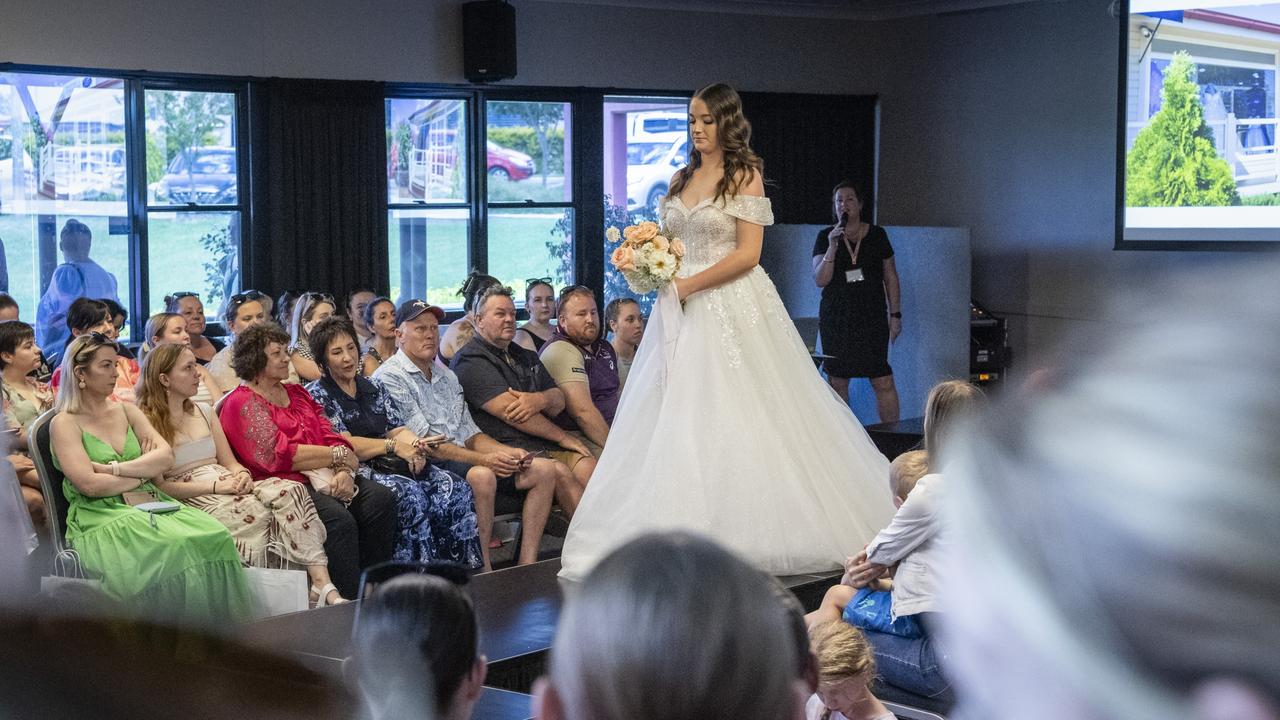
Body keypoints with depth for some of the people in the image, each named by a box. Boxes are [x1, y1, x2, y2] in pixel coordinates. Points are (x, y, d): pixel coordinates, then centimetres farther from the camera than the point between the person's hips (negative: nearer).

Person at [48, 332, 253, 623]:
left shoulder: (127, 411, 18)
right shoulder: (64, 423, 1)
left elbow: (166, 457, 5)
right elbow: (90, 484, -12)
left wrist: (113, 468, -8)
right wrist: (144, 471, -2)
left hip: (146, 501, 5)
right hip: (99, 516, -5)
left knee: (214, 534, -25)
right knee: (173, 547, -35)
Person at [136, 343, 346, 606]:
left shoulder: (204, 412, 22)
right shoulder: (147, 424, 0)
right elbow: (158, 485, -8)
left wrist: (241, 474, -4)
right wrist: (215, 486, -15)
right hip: (190, 500, -6)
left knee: (290, 491, -26)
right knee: (258, 512, -35)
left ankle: (322, 584, -35)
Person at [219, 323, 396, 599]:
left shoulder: (296, 392, 22)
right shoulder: (242, 403, -1)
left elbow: (330, 436, 13)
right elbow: (279, 456, -12)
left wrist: (344, 471, -9)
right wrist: (337, 456, -6)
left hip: (324, 479, 7)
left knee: (381, 499, -18)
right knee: (339, 518, -32)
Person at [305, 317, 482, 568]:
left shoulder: (374, 387, 23)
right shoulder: (317, 394, 3)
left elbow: (399, 430, 14)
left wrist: (415, 446, -10)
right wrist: (392, 446, -11)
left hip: (390, 464, 6)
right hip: (356, 472, -6)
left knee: (456, 488, -19)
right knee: (411, 494, -35)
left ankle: (466, 571, -23)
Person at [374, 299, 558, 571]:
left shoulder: (447, 376, 22)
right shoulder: (390, 377, -5)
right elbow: (424, 443, -14)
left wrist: (507, 452, -1)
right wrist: (482, 459, -21)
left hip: (464, 458, 9)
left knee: (544, 469, -4)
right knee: (482, 476, -37)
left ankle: (526, 565, -7)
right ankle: (483, 574, -28)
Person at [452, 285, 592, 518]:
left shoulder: (526, 357, 26)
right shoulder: (470, 360, 0)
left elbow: (559, 400, 17)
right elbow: (509, 412, -10)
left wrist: (540, 400, -9)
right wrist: (563, 437, -4)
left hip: (544, 446, 7)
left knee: (587, 465, -23)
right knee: (559, 471, -32)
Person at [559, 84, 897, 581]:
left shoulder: (745, 176, -4)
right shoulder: (680, 180, 15)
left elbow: (747, 253, -12)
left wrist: (688, 285, -14)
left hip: (731, 308, -6)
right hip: (681, 314, 6)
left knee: (731, 420, -5)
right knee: (678, 422, 2)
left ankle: (748, 535, 3)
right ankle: (688, 537, 6)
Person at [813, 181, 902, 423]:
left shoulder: (877, 235, 6)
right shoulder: (825, 237, 4)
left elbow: (891, 277, 10)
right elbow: (820, 280, -5)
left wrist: (895, 314, 4)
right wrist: (832, 248, -17)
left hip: (872, 317, 0)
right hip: (836, 319, 0)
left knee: (883, 380, -9)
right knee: (837, 381, 1)